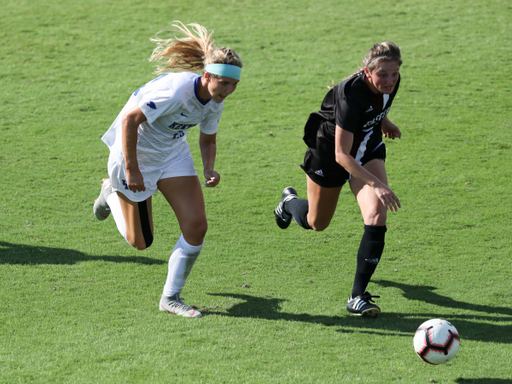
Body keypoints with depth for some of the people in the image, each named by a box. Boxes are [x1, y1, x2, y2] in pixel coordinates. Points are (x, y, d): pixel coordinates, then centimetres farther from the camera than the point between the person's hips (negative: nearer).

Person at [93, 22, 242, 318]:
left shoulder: (215, 102, -9)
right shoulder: (177, 90, -33)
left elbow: (208, 140, 8)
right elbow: (129, 120, -30)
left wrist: (210, 171, -12)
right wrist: (131, 169, -27)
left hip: (174, 153, 7)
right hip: (136, 153, -7)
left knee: (196, 227, -8)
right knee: (141, 242, 6)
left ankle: (171, 298, 9)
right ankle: (112, 192, 36)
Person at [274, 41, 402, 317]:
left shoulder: (389, 83, -19)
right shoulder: (351, 95, -39)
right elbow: (341, 155, -39)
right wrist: (376, 184, -45)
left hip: (368, 150, 5)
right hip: (329, 152, -4)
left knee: (377, 216, -18)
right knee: (316, 223, 18)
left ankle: (358, 295, -11)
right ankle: (289, 201, 56)